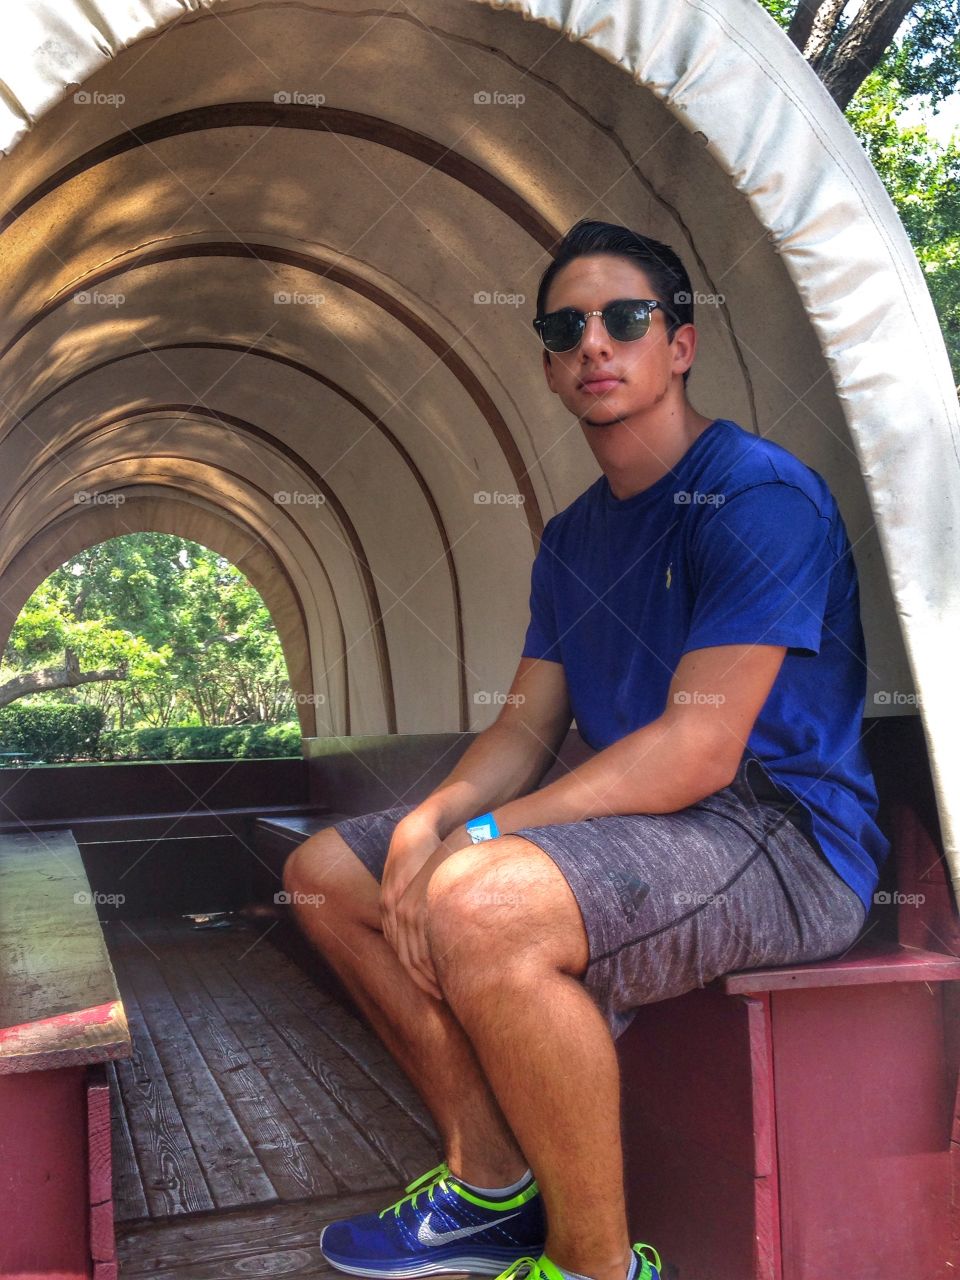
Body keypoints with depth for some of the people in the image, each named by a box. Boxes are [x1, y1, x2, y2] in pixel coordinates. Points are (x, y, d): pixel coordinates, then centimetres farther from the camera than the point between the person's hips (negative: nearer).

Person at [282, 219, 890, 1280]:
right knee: (325, 871, 7)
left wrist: (477, 837, -23)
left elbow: (699, 750, -22)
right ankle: (492, 1187, 11)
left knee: (479, 904, -36)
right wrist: (428, 819, -10)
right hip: (632, 819, 9)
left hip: (783, 842, -9)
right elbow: (527, 726, 12)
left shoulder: (757, 493, -13)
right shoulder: (572, 536, 14)